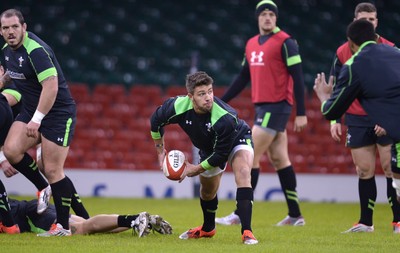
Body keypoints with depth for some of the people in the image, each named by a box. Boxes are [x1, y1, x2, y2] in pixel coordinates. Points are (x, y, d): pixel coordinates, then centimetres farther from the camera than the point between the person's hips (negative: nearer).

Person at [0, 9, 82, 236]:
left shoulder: (36, 50, -22)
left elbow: (51, 86, -29)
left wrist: (36, 120, -31)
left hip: (58, 112, -8)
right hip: (31, 110, 8)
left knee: (53, 170, -9)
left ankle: (63, 226, 0)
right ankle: (44, 189, 8)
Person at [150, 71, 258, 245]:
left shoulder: (225, 118, -43)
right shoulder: (178, 106, -31)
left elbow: (221, 154, -32)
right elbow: (156, 121, -8)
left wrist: (197, 169, -22)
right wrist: (160, 151, -1)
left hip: (237, 139, -5)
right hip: (208, 148, 5)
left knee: (243, 174, -33)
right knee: (207, 191, 20)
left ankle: (247, 232, -35)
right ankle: (208, 229, 51)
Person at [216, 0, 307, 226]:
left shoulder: (285, 42, -8)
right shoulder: (252, 44, 14)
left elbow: (297, 77, -11)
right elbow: (243, 77, 23)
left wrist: (301, 113, -14)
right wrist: (221, 102, 20)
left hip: (277, 106, -8)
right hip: (262, 106, 8)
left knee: (251, 156, -9)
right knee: (279, 159, 9)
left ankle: (241, 214, -6)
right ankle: (295, 215, 13)